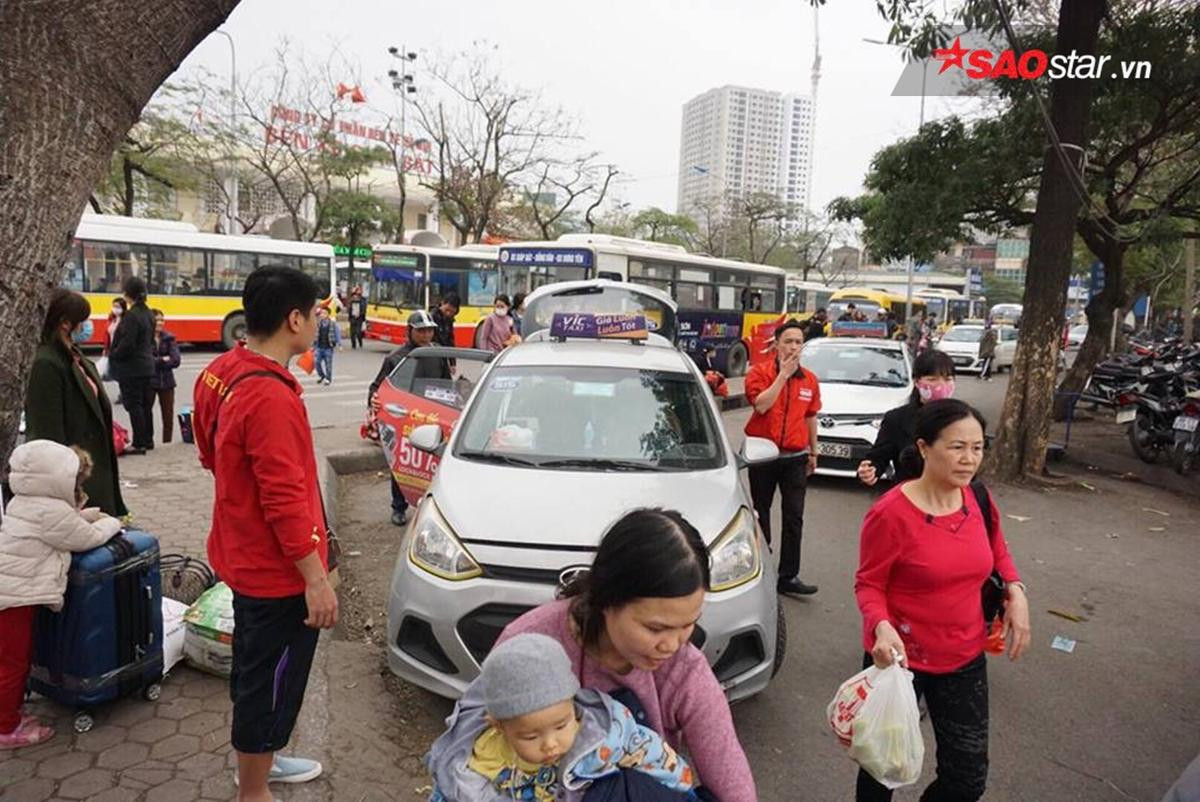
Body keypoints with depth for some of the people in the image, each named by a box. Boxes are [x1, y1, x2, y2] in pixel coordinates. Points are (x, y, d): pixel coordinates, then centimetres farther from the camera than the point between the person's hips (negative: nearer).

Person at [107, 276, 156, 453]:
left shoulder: (131, 316, -17)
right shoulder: (148, 314, 9)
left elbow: (127, 345, -20)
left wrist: (112, 355, -5)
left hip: (131, 368, -9)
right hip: (147, 365, 9)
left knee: (134, 405, -3)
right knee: (146, 404, 14)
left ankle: (139, 443, 0)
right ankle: (148, 439, 22)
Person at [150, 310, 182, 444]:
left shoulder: (169, 338, 3)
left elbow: (175, 360, -7)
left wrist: (157, 362, -12)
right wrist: (163, 360, -13)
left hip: (166, 382, 3)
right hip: (148, 382, -3)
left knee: (168, 416, 7)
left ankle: (167, 443, 18)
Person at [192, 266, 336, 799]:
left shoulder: (220, 373, 1)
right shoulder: (271, 397, -29)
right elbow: (286, 501, -27)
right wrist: (317, 579, -21)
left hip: (242, 555, 10)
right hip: (278, 571, -10)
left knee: (255, 671, 26)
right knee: (271, 683, 8)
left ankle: (259, 759, 47)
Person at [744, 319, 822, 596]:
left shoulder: (810, 380, 7)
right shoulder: (760, 372, -5)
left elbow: (810, 417, 16)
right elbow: (761, 404, -22)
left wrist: (813, 452, 18)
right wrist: (784, 373, -20)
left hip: (795, 458, 3)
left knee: (794, 518, 1)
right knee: (761, 514, 11)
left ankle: (789, 576, 10)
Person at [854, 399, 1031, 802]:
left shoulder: (979, 500, -6)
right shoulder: (891, 514, -24)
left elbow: (997, 551, 13)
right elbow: (868, 584, -14)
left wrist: (1015, 591, -5)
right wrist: (882, 626, -32)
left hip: (965, 659, 5)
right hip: (900, 659, -5)